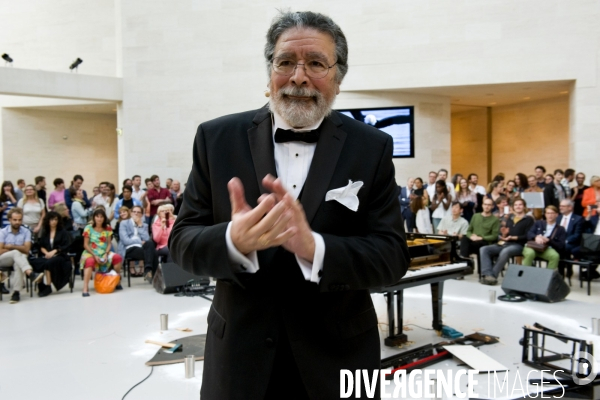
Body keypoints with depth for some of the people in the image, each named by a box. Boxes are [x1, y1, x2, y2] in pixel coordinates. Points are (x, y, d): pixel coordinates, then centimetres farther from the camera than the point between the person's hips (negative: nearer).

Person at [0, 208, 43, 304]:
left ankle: (16, 292, -37)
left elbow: (26, 250, -3)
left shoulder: (26, 232, 4)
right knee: (16, 253, -34)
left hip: (18, 259, 1)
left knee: (18, 264, -36)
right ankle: (31, 274, -57)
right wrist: (18, 249, -8)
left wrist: (12, 246, -10)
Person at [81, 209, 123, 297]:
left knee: (118, 258, -23)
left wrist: (106, 254, -12)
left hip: (104, 253, 3)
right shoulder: (88, 228, -3)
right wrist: (95, 256, -15)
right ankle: (85, 288, -38)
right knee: (90, 261, -37)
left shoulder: (108, 228, 6)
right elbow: (86, 245, -4)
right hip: (91, 253, -3)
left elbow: (109, 243, 5)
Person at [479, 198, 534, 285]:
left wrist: (514, 238, -15)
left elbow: (528, 236, -2)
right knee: (483, 249, -20)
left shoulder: (529, 219, 11)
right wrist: (504, 234, -1)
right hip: (504, 243, 6)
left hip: (518, 245, -5)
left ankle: (493, 275, -35)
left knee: (505, 252, -40)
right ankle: (488, 274, -37)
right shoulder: (509, 218, 26)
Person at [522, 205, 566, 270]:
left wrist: (548, 241, -13)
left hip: (548, 249, 0)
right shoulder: (538, 223, 23)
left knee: (555, 256, -35)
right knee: (530, 253, -36)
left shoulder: (560, 229, 18)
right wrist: (536, 237, -15)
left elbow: (561, 246, 6)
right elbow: (529, 234, 9)